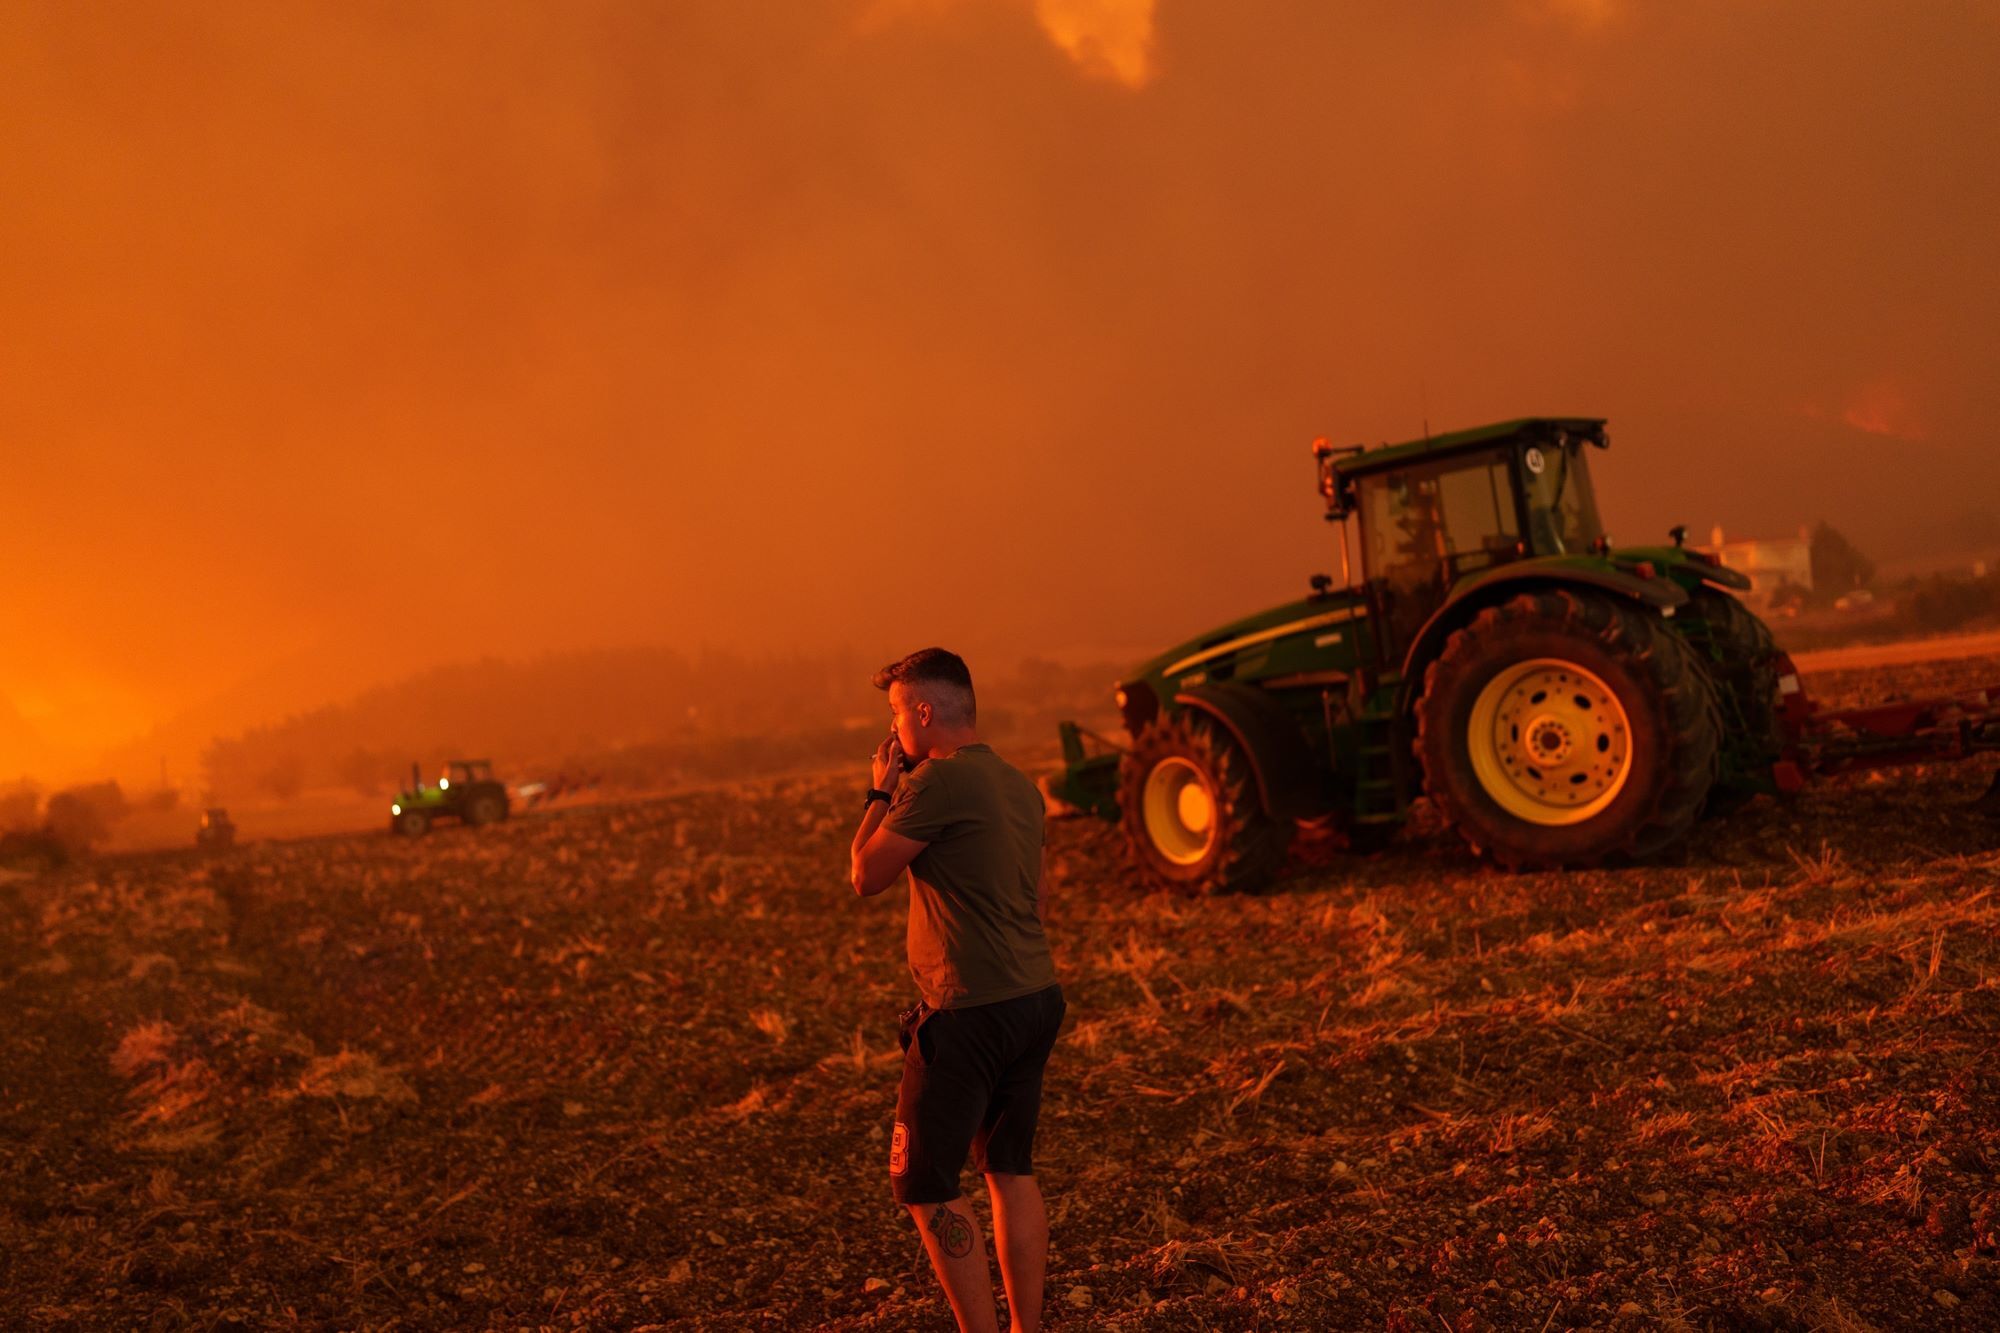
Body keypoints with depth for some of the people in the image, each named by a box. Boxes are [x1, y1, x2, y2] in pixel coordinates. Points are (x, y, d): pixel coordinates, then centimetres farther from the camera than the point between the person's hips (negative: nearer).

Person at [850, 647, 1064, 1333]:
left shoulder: (938, 780, -16)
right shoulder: (1018, 784, 11)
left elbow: (866, 876, -7)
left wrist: (881, 793, 4)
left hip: (970, 1009, -9)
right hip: (1037, 997, 9)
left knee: (925, 1185, 2)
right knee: (1010, 1168, 18)